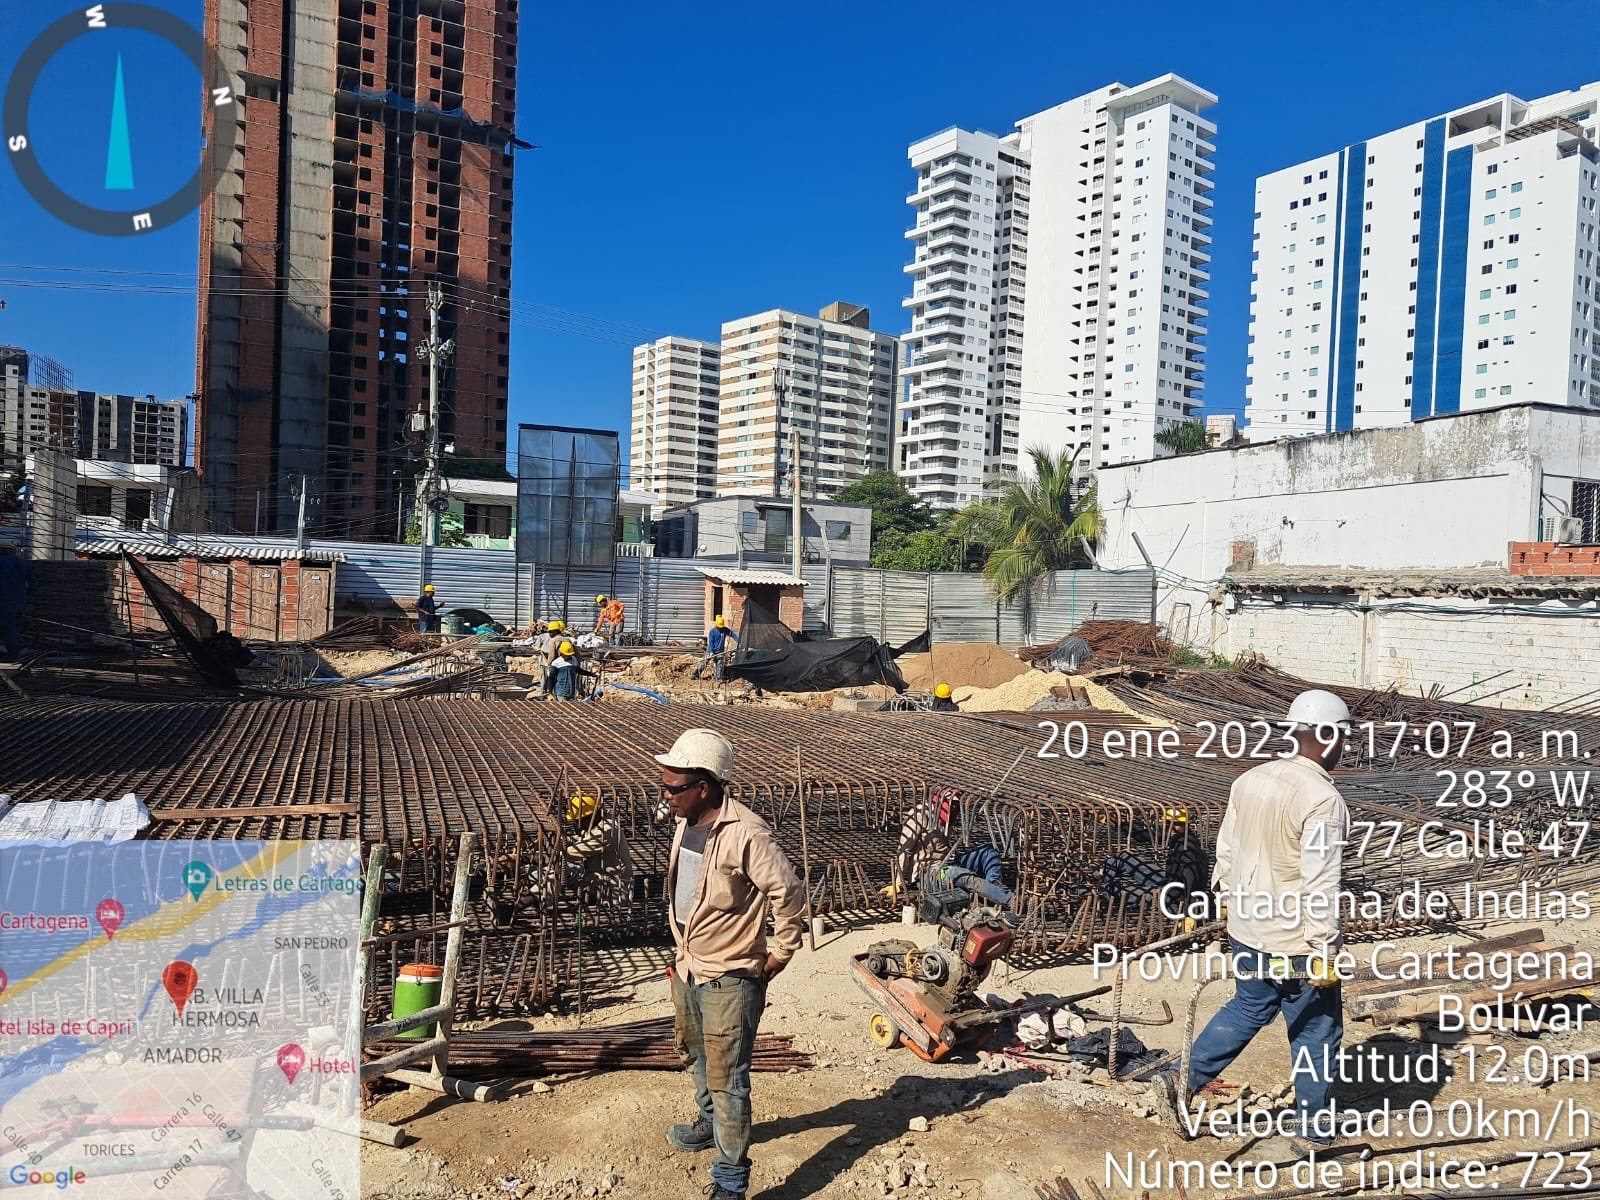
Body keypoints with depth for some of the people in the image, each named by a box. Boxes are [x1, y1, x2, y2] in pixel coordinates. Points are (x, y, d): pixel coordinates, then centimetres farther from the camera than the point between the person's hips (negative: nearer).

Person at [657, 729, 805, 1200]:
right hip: (687, 968, 9)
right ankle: (710, 1124, 52)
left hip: (730, 979, -9)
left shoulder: (746, 834, -27)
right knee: (698, 1057, 28)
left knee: (727, 1081, -1)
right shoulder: (686, 822, 0)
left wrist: (779, 955, -11)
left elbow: (789, 894, -21)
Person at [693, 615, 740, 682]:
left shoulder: (725, 630, -3)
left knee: (720, 665, -5)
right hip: (711, 651, -2)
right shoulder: (712, 631, -11)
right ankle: (696, 675, 9)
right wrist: (711, 652, -19)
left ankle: (719, 679, 0)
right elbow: (710, 642, -12)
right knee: (703, 662, -1)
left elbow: (733, 635, 3)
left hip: (720, 652, 2)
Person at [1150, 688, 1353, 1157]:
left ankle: (1183, 1082, 22)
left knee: (1247, 1010, 25)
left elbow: (1226, 851, 9)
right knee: (1315, 1032, 13)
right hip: (1296, 943, -6)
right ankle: (1312, 1133, 28)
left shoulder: (1248, 780, 0)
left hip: (1246, 929, 7)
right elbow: (1320, 885, -23)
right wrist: (1324, 952, -16)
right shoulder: (1323, 800, -22)